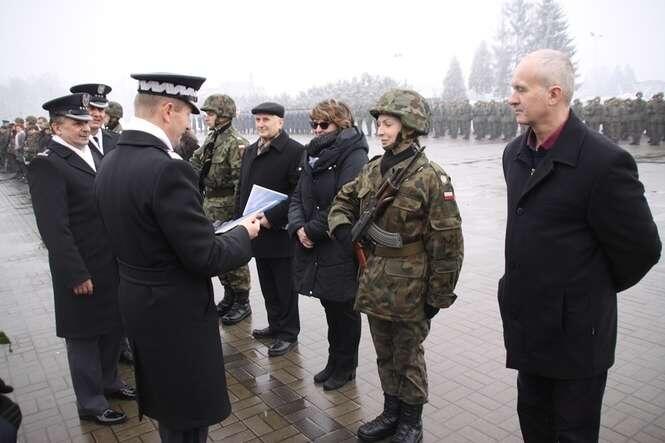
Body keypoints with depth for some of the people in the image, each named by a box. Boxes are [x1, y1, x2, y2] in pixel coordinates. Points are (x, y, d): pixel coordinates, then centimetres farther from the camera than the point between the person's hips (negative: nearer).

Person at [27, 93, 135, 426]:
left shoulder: (91, 154, 10)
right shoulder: (46, 164, -15)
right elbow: (54, 228, -19)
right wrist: (76, 274, -20)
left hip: (112, 263, 7)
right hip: (83, 270, -7)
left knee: (113, 327, 19)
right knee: (84, 336, 9)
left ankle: (109, 381, 40)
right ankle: (91, 404, 26)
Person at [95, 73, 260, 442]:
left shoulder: (111, 162, 2)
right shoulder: (167, 168, -26)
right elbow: (206, 258, -24)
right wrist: (244, 234, -6)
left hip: (137, 299, 9)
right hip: (177, 311, -9)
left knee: (169, 405, 27)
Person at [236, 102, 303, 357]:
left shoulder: (295, 151, -11)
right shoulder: (250, 151, 13)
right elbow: (241, 190, 18)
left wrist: (273, 217, -21)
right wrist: (239, 221, 10)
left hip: (281, 233, -7)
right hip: (258, 231, 7)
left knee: (285, 287, 5)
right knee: (268, 286, 18)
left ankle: (288, 333, 19)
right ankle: (276, 325, 33)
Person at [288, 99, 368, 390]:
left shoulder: (354, 156, -12)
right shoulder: (313, 154, 12)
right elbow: (297, 196, 9)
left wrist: (313, 230, -16)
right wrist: (298, 227, -8)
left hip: (341, 248, -7)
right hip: (313, 246, 7)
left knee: (343, 310, 9)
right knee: (330, 307, 18)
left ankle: (345, 367, 28)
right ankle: (334, 363, 35)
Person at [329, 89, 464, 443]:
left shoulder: (430, 177, -15)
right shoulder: (372, 170, 3)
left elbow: (447, 242, -14)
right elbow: (343, 201, 19)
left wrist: (438, 295, -11)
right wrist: (342, 228, -3)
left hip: (409, 287, -5)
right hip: (375, 282, 6)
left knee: (408, 356, 12)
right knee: (384, 353, 20)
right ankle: (391, 412, 40)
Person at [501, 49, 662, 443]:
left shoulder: (604, 161, -21)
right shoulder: (515, 153, 4)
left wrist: (598, 289, 2)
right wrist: (527, 285, 12)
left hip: (576, 330, -7)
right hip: (529, 323, 7)